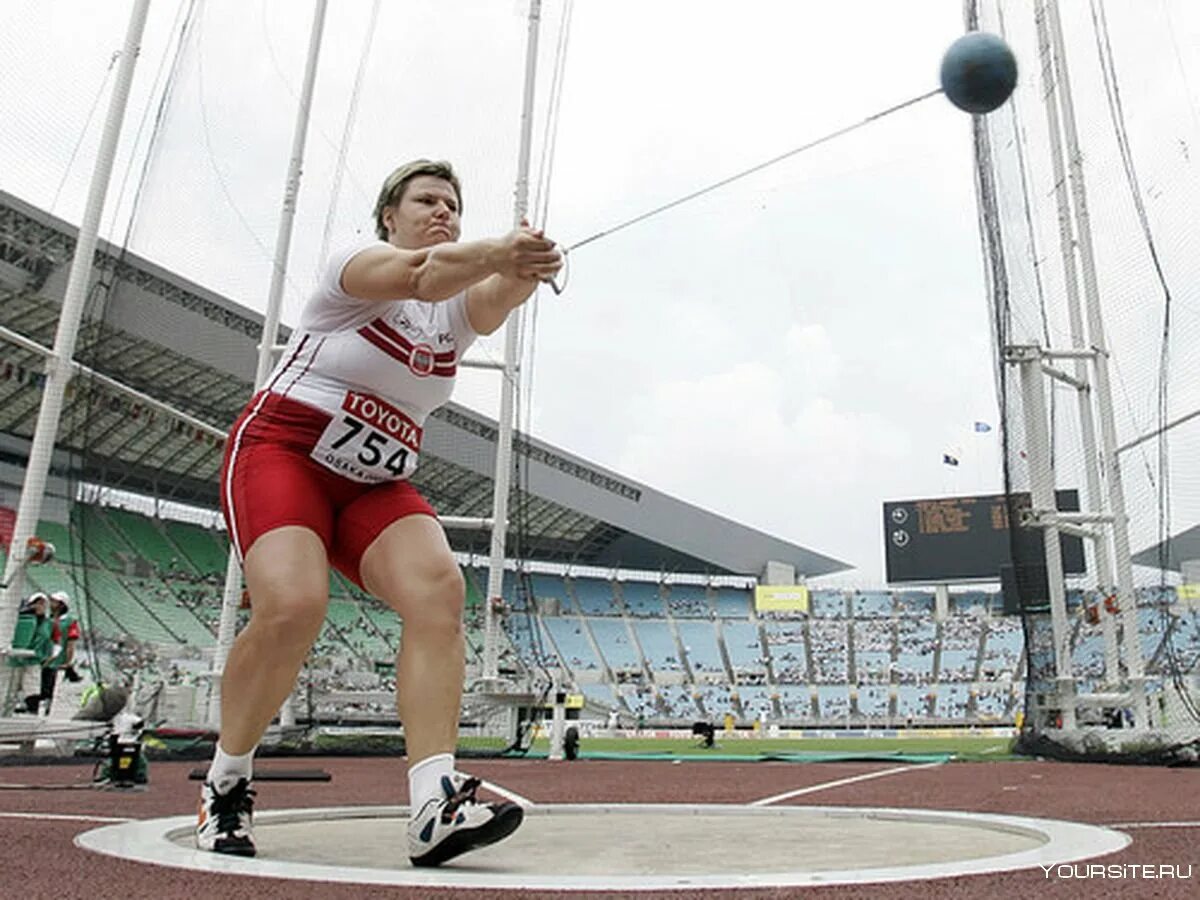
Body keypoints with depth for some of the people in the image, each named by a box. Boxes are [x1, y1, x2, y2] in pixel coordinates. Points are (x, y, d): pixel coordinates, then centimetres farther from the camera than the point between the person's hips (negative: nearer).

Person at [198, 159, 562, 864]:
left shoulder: (458, 307, 10)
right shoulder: (354, 264, -4)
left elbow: (493, 298, -15)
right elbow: (420, 276, -27)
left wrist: (523, 272, -38)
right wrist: (496, 250, -44)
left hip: (377, 484, 5)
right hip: (282, 455, -4)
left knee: (439, 588, -23)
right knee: (293, 605, -27)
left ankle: (436, 805, -30)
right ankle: (226, 783, 0)